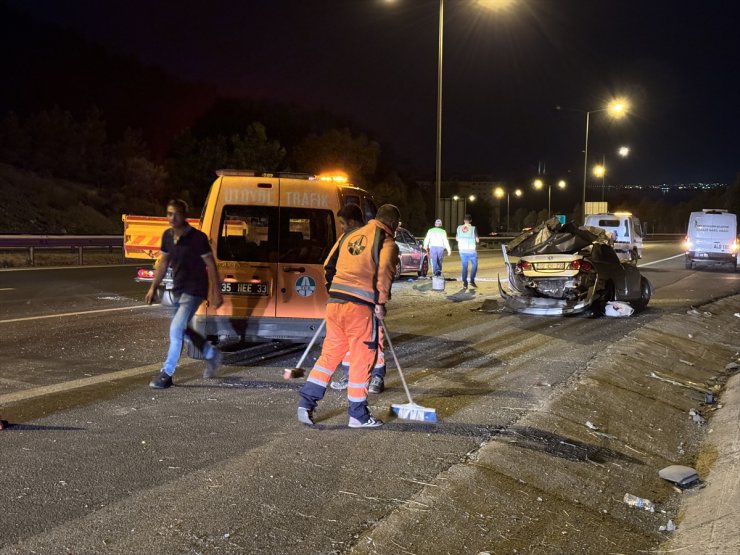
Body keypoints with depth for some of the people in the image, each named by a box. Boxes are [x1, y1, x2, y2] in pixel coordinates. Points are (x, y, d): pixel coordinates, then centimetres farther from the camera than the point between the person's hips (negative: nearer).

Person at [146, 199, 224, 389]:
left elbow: (210, 265, -12)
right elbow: (163, 263, 14)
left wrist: (215, 293, -13)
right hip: (178, 289, 8)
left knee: (176, 330, -14)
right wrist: (153, 287, 13)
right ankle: (212, 355, 38)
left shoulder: (197, 238, -17)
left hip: (194, 291, -8)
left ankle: (166, 374, -5)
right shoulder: (167, 236, 2)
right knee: (183, 330, 18)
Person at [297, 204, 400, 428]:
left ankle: (306, 402, 11)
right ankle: (358, 415, 12)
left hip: (335, 302, 6)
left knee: (330, 352, 15)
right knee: (361, 359, 4)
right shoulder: (387, 243, -1)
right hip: (361, 307, -6)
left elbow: (329, 265, 19)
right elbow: (384, 274, -15)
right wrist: (381, 303, -6)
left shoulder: (350, 234, 17)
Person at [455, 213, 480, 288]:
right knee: (474, 265, 14)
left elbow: (457, 239, 10)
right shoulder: (473, 229, -13)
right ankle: (472, 280, 4)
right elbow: (477, 240, -9)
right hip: (471, 250, -3)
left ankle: (465, 283, 6)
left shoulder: (459, 228, -2)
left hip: (462, 250, 3)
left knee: (464, 266, 10)